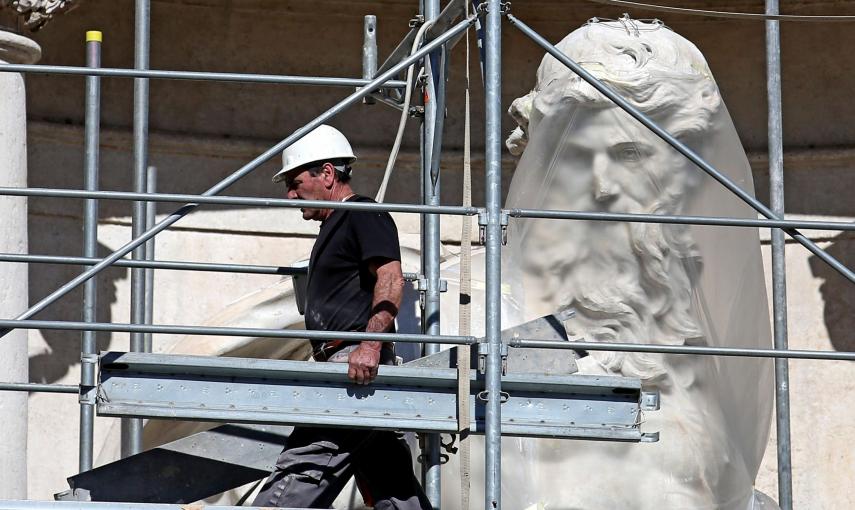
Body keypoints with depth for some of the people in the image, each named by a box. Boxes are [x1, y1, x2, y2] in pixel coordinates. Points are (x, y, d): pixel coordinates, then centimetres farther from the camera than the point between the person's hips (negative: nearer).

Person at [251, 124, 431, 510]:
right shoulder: (334, 228, 27)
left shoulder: (365, 216, -4)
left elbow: (391, 279, -19)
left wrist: (370, 346, -29)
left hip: (360, 365, -11)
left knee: (303, 466, -18)